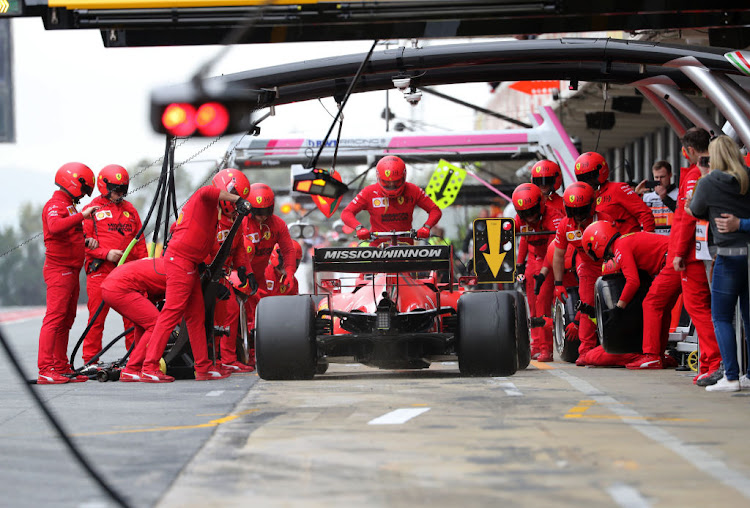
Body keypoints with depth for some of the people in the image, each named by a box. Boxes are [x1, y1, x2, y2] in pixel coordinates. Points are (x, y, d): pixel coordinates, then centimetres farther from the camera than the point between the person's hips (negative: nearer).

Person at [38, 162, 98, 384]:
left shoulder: (69, 206, 23)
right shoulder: (55, 205, -10)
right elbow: (55, 227, -31)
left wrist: (86, 241, 9)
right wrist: (82, 215, -30)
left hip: (71, 271, 10)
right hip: (59, 270, -10)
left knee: (66, 320, 11)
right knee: (54, 318, -14)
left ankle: (62, 368, 16)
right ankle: (45, 370, -19)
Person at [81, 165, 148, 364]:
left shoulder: (130, 210, 19)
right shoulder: (93, 209, 4)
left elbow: (139, 242, 20)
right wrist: (106, 253, -13)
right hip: (100, 271, -4)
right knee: (97, 316, -3)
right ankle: (90, 360, 2)